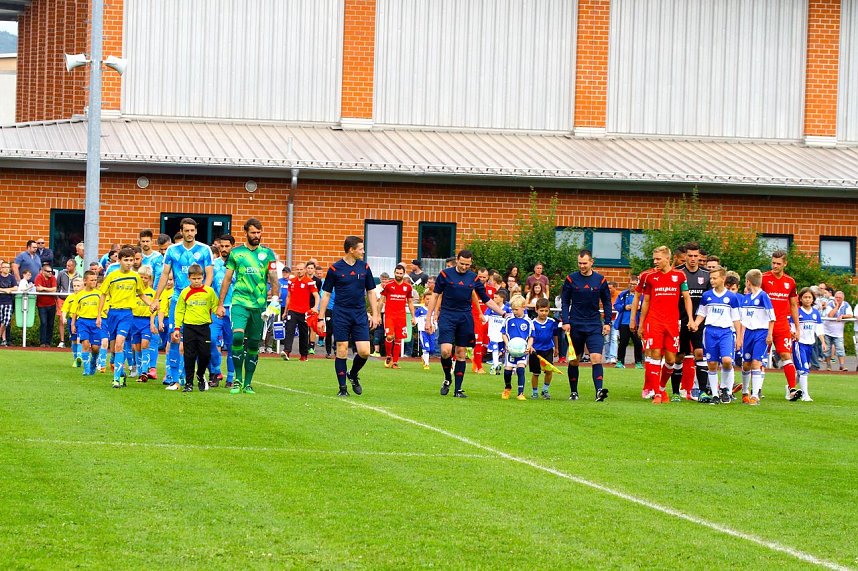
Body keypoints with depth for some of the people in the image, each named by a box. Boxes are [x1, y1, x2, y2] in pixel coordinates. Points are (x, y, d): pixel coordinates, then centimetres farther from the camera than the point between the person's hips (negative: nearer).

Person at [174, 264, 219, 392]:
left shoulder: (209, 291, 2)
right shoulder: (185, 293, 3)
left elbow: (215, 307, 10)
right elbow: (179, 311, 8)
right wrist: (177, 328, 3)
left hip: (204, 327, 0)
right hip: (189, 327, 0)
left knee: (205, 354, 0)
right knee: (189, 356, 0)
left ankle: (200, 376, 27)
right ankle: (189, 383, 8)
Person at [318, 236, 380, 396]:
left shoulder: (364, 267, 7)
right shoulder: (335, 268, -2)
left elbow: (371, 292, 14)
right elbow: (326, 294, 3)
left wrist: (375, 315, 8)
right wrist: (321, 317, 0)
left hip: (360, 315, 3)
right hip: (341, 315, -3)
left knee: (364, 351, -6)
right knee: (342, 351, -3)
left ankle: (353, 374, 23)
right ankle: (342, 388, 7)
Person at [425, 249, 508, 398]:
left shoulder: (474, 278, 7)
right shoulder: (445, 274, -1)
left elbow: (487, 300, 13)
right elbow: (435, 296, 3)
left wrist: (504, 313, 5)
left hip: (465, 318, 3)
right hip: (447, 316, -2)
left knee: (461, 353, 4)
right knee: (446, 351, -16)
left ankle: (458, 389, 10)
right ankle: (447, 379, 11)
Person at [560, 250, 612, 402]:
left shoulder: (600, 280, 3)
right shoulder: (571, 279, 0)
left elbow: (607, 302, 10)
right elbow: (564, 302, 4)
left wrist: (607, 322, 3)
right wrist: (565, 321, -6)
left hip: (595, 326, 0)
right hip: (575, 325, 0)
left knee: (596, 358, -15)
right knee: (574, 360, 7)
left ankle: (599, 391, -23)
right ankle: (573, 392, 18)